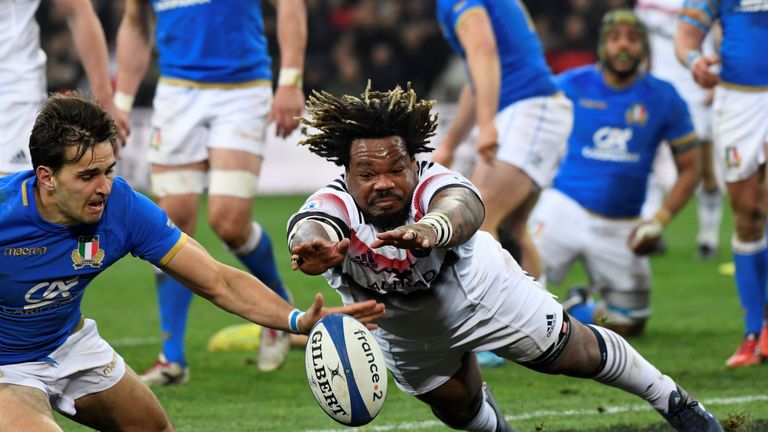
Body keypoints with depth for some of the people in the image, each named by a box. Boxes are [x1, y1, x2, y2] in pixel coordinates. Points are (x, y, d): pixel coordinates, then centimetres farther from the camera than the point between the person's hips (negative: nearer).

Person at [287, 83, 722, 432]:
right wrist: (315, 247, -88)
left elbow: (462, 205, -65)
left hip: (479, 290, -2)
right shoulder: (335, 206, -38)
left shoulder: (432, 184, -40)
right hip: (402, 328, 2)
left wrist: (430, 229, -89)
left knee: (576, 352, 9)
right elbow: (311, 228, -62)